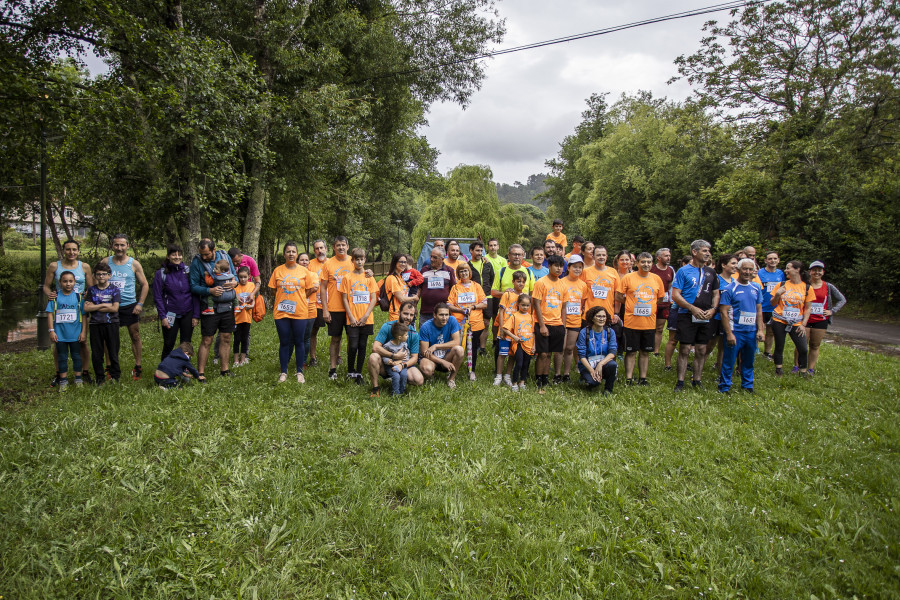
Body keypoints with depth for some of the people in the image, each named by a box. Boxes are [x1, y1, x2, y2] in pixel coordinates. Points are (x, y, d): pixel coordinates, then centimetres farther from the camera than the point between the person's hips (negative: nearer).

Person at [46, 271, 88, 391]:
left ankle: (78, 379, 21)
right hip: (60, 334, 0)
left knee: (76, 356, 10)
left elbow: (84, 315, 2)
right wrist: (51, 331, -7)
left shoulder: (78, 297, -1)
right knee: (62, 357, 9)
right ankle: (63, 381, 17)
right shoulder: (55, 297, -2)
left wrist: (84, 332, -1)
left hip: (75, 334, 0)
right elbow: (50, 313, -1)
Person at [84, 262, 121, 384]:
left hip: (111, 324, -2)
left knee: (113, 352, 3)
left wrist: (95, 307, -7)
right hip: (95, 325, 2)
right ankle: (100, 377, 18)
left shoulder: (114, 290, 1)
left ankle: (115, 375, 15)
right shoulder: (91, 290, 8)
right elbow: (86, 308, -2)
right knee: (96, 353, 6)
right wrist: (104, 305, -9)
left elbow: (114, 308, -11)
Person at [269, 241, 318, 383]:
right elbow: (273, 289, 11)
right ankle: (283, 372, 16)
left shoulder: (304, 271, 3)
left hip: (300, 312, 0)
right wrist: (284, 301, 4)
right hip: (281, 312, 1)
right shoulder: (277, 270, 5)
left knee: (299, 342, 4)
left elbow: (310, 289, 7)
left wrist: (299, 299, 2)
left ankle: (300, 372, 15)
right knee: (284, 343, 6)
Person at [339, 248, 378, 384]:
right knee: (353, 346, -5)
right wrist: (351, 317, -8)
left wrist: (366, 316, -8)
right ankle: (350, 372, 14)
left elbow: (374, 299, 3)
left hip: (366, 319, 2)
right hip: (352, 320, -1)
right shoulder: (347, 277, 2)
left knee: (362, 346, 6)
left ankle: (359, 373, 16)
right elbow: (344, 299, 1)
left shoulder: (369, 277, 6)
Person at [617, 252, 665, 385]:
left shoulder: (657, 279, 7)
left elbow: (660, 298, 17)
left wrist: (648, 306, 9)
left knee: (645, 352, 10)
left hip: (650, 322, 3)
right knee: (630, 352, 3)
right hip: (632, 322, -3)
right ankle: (629, 378, 9)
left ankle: (643, 378, 20)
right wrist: (632, 304, 4)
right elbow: (618, 296, 0)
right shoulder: (628, 278, -3)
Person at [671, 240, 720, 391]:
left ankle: (697, 380, 17)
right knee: (685, 349, -4)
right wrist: (693, 308, -16)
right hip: (687, 316, -5)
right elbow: (675, 295, -8)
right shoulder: (683, 271, -3)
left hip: (705, 317, 5)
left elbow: (716, 294, 18)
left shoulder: (711, 272, 13)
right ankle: (680, 382, 3)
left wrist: (713, 309, -1)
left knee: (701, 350, 7)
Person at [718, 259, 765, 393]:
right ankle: (724, 388, 10)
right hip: (735, 331, -5)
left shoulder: (756, 289, 10)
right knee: (729, 362, 0)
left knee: (748, 361, 15)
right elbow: (723, 312, -11)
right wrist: (729, 334, -16)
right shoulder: (730, 288, -8)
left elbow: (759, 311, 15)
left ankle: (747, 386, 28)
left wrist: (760, 330, 5)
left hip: (751, 332, 5)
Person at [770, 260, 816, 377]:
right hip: (779, 322, 1)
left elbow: (808, 308, 3)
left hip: (796, 324, -1)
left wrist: (803, 324, -3)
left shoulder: (807, 288, 0)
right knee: (779, 347, 8)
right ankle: (778, 370, 24)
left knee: (803, 349, -5)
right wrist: (777, 294, -10)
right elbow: (773, 303, 9)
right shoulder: (781, 285, 3)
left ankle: (802, 372, 13)